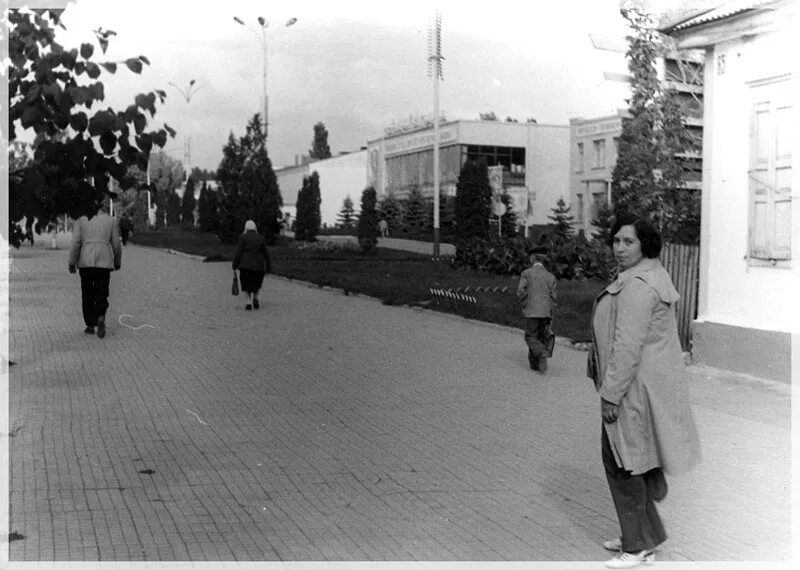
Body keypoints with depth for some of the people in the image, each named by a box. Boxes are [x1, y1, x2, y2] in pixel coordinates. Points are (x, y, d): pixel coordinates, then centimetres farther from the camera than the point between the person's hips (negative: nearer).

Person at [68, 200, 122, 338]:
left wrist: (72, 262, -1)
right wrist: (117, 262, 19)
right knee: (101, 294, 5)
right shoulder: (110, 220, 6)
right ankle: (101, 318, -20)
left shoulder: (81, 221, 4)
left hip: (85, 262, 0)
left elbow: (76, 243, -4)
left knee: (87, 295, 10)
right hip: (104, 262, 0)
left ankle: (90, 325, 12)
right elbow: (116, 244, 7)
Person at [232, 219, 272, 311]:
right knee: (257, 283, 23)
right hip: (258, 266, 2)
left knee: (246, 284, 15)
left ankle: (248, 303, 5)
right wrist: (269, 267, 10)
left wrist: (235, 265, -2)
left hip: (245, 265, -2)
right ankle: (256, 298, 3)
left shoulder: (242, 238, -5)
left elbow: (238, 253, -8)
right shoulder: (261, 238, 2)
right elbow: (266, 254, 4)